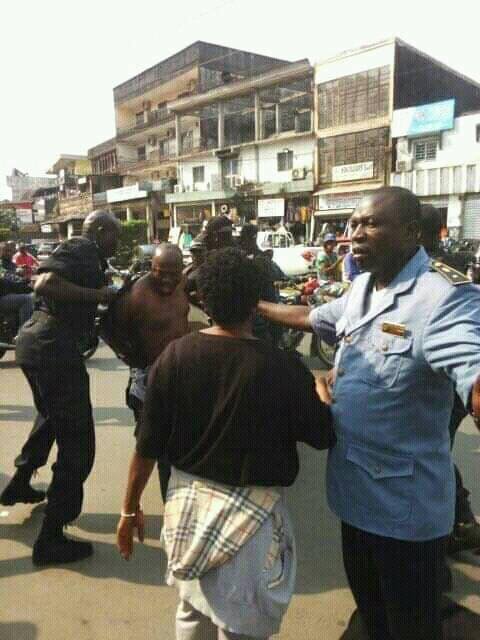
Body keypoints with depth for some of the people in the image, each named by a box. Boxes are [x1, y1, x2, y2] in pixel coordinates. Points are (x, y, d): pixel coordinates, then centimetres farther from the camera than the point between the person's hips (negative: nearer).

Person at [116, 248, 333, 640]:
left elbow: (148, 446, -5)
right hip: (251, 512, -3)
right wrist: (319, 394, 16)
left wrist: (130, 509, 9)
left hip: (187, 499, 4)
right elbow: (323, 436, -4)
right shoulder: (284, 368, -19)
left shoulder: (174, 356, -10)